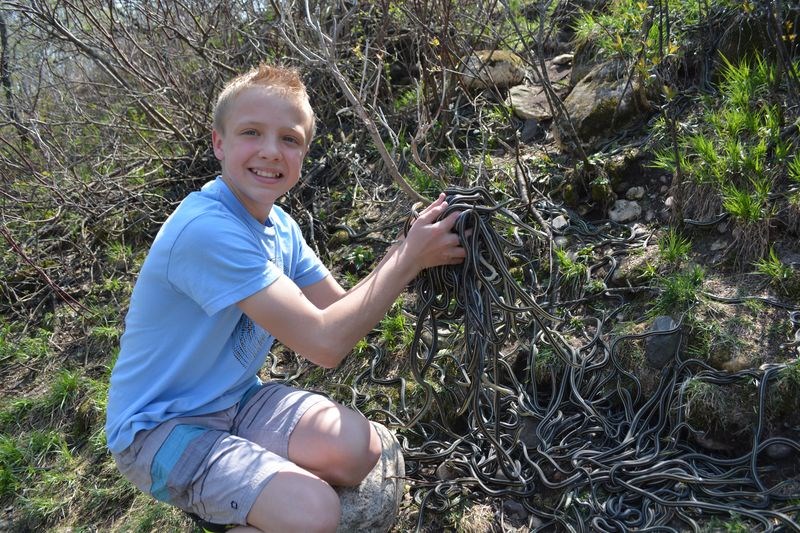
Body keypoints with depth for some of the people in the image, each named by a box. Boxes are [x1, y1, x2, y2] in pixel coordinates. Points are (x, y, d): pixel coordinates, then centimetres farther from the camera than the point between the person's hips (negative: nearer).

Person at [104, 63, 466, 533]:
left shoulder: (279, 226, 2)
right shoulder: (206, 229, -28)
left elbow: (340, 309, 0)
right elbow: (325, 343, -29)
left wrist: (408, 247, -12)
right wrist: (409, 259, -23)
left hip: (234, 398, 8)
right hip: (159, 428, -8)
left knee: (362, 449, -11)